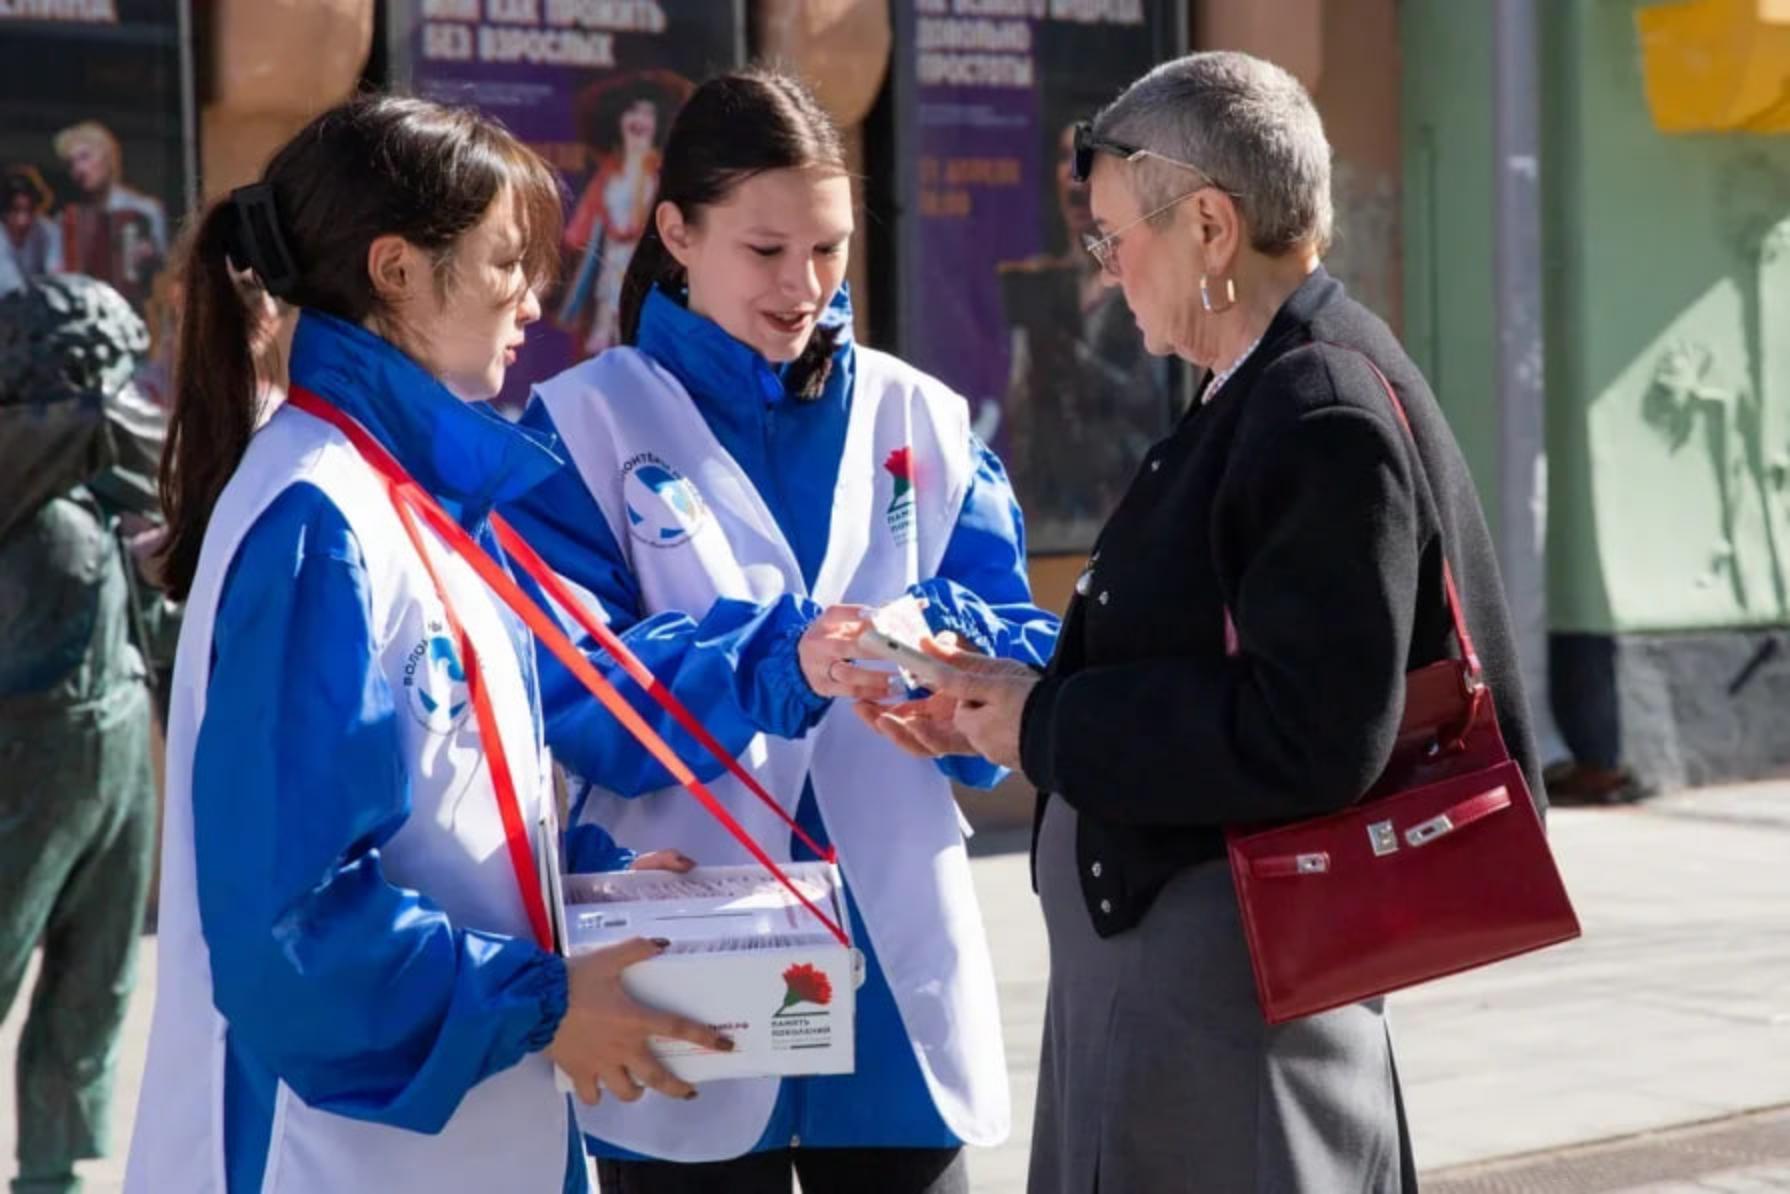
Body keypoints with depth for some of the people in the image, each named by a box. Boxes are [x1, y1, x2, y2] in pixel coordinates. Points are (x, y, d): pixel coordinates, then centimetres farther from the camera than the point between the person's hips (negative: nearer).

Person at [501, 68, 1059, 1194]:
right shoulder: (586, 425, -2)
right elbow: (580, 705, -12)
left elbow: (1021, 662, 2)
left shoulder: (922, 417, 7)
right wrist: (779, 661, -28)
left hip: (897, 967, 3)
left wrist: (943, 648, -21)